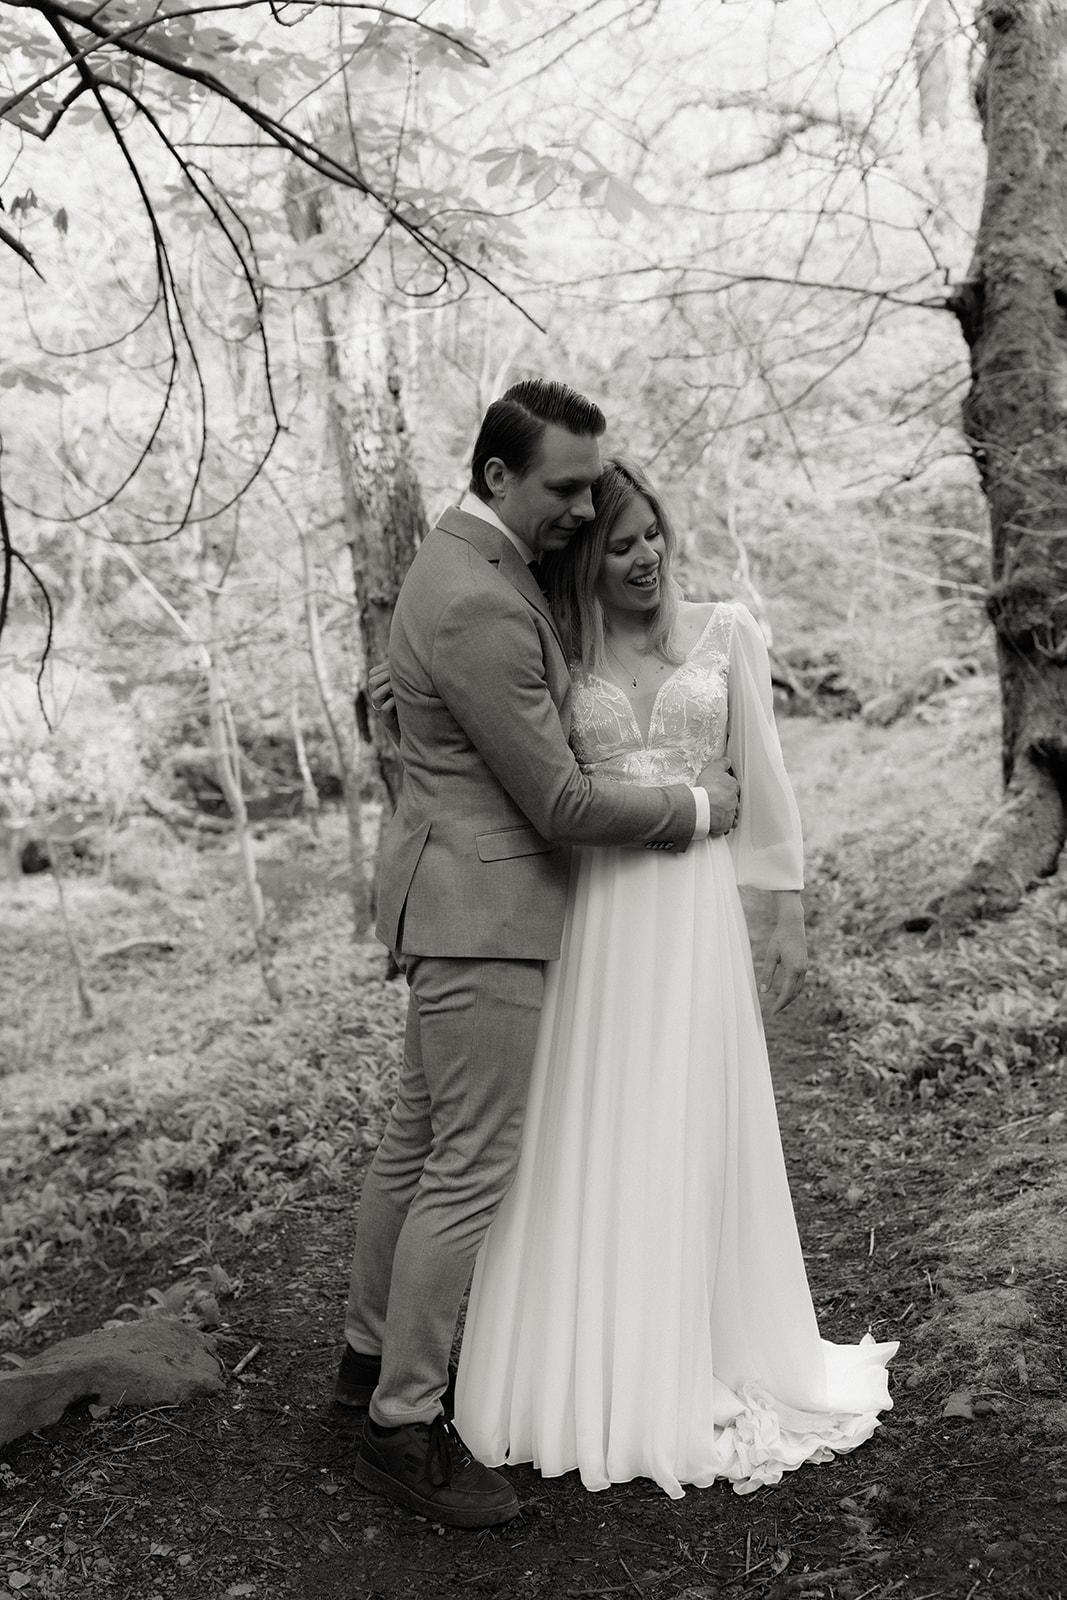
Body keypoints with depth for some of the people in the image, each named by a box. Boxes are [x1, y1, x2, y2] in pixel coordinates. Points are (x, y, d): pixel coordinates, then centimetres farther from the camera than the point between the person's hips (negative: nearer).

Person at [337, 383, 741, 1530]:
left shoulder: (469, 554, 10)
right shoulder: (476, 608, -23)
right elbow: (560, 805, -21)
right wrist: (694, 809, -6)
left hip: (454, 899, 10)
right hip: (481, 909, -10)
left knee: (417, 1136, 19)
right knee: (471, 1169, -2)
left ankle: (373, 1352, 35)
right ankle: (404, 1428, 12)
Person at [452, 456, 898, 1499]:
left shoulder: (726, 633, 5)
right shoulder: (559, 657, 6)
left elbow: (762, 778, 4)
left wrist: (789, 914, 1)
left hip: (698, 912, 0)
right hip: (592, 917, 0)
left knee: (694, 1138, 8)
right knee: (588, 1146, 5)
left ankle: (699, 1371, 27)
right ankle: (592, 1374, 22)